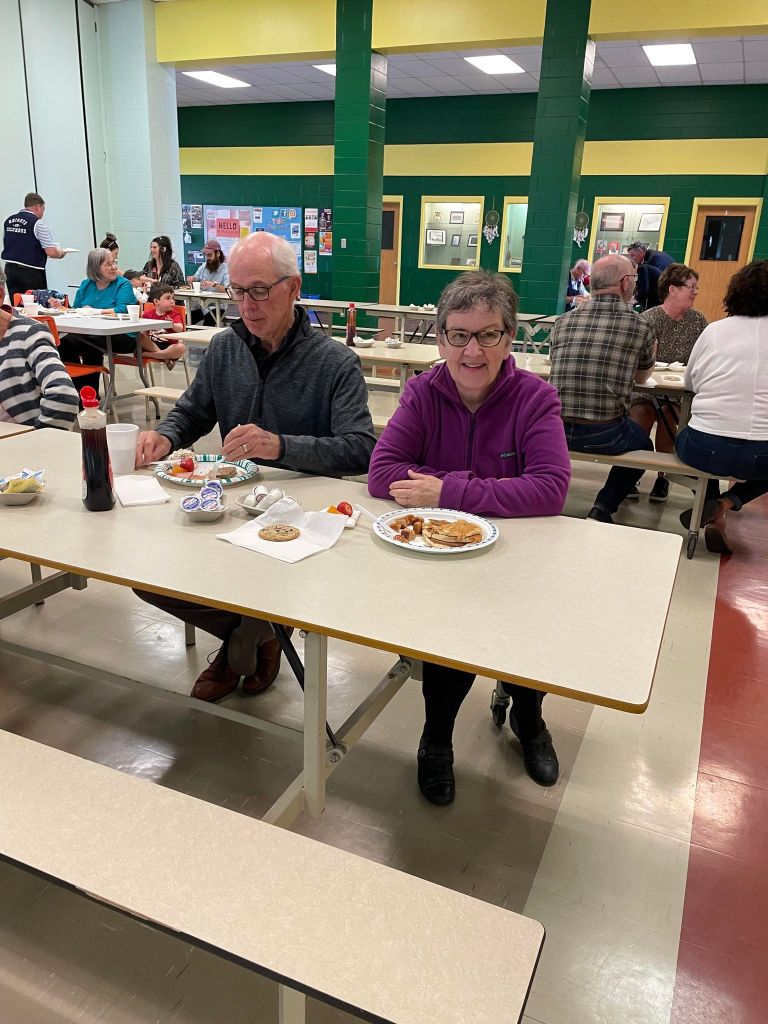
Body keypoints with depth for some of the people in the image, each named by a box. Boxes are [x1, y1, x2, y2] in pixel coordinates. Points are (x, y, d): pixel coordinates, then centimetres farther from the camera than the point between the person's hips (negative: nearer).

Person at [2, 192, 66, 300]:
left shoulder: (8, 221, 9)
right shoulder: (38, 223, -10)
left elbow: (6, 246, 19)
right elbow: (51, 252, -14)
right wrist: (61, 253, 6)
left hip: (10, 268, 6)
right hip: (31, 271, -6)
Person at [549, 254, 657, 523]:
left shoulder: (564, 322, 4)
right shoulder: (640, 327, -1)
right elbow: (642, 378, 18)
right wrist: (651, 352, 40)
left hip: (555, 430, 4)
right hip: (604, 434, -3)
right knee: (644, 444, 28)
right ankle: (603, 507, 13)